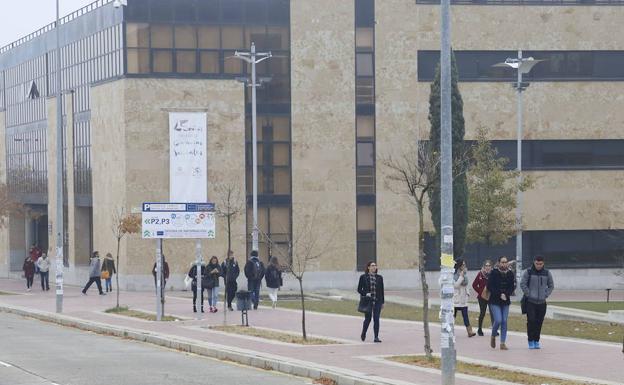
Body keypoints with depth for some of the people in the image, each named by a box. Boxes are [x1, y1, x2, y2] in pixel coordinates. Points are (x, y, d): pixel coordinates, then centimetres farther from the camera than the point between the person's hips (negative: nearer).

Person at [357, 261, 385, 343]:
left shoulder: (379, 278, 9)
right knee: (368, 318, 2)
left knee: (376, 319, -3)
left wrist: (382, 302, 10)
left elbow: (382, 290, 12)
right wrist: (365, 294, -15)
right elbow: (359, 289, 3)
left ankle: (376, 337, 0)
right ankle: (363, 334, 26)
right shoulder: (363, 277, 2)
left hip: (377, 301, 2)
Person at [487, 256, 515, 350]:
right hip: (494, 301, -3)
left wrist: (506, 294, -13)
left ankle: (503, 343, 5)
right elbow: (489, 286, -7)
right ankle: (493, 336, 15)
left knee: (504, 322, 0)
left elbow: (512, 287, 5)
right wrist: (500, 295, -14)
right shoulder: (494, 273, -5)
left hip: (506, 301, 3)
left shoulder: (510, 274, 5)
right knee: (498, 320, -13)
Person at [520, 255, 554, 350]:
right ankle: (531, 342, -2)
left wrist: (546, 295, 3)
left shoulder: (547, 273, 6)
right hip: (530, 302, -3)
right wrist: (528, 294, -8)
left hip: (542, 302, 3)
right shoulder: (528, 272, -2)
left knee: (539, 322, 3)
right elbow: (522, 284, -1)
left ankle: (536, 341, 13)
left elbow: (551, 286, 15)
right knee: (531, 321, -10)